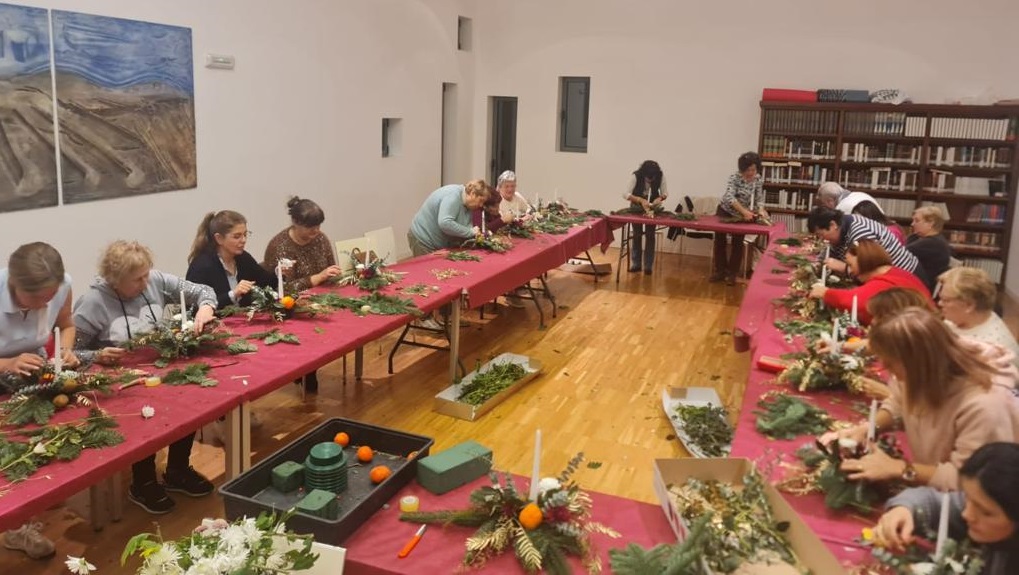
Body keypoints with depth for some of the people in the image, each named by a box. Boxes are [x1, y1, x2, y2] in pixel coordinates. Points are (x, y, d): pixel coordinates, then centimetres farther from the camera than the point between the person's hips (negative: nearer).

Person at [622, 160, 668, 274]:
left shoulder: (660, 176, -21)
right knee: (636, 235, 3)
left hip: (652, 207, 1)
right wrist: (641, 200, -44)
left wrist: (660, 198, -35)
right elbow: (625, 194, -33)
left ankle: (648, 265, 7)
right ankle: (636, 264, 14)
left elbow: (665, 192, -12)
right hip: (637, 206, -1)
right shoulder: (636, 176, -28)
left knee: (650, 235, 0)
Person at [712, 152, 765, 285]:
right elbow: (730, 197, -37)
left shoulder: (758, 180, -10)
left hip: (742, 215, 2)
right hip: (725, 212, -2)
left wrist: (761, 210, -29)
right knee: (720, 241, 3)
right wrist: (744, 211, -47)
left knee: (738, 243, 2)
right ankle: (720, 270, 15)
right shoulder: (734, 178, -25)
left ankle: (732, 273, 10)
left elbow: (759, 198, -7)